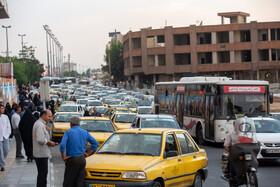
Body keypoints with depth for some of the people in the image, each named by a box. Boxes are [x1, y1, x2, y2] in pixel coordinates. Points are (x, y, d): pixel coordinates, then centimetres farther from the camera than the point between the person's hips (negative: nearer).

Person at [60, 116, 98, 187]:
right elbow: (95, 143, 8)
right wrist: (88, 153, 12)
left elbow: (62, 145, -18)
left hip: (72, 159, -4)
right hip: (82, 159, 4)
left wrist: (63, 156, -8)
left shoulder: (68, 132, -4)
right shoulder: (85, 132, 9)